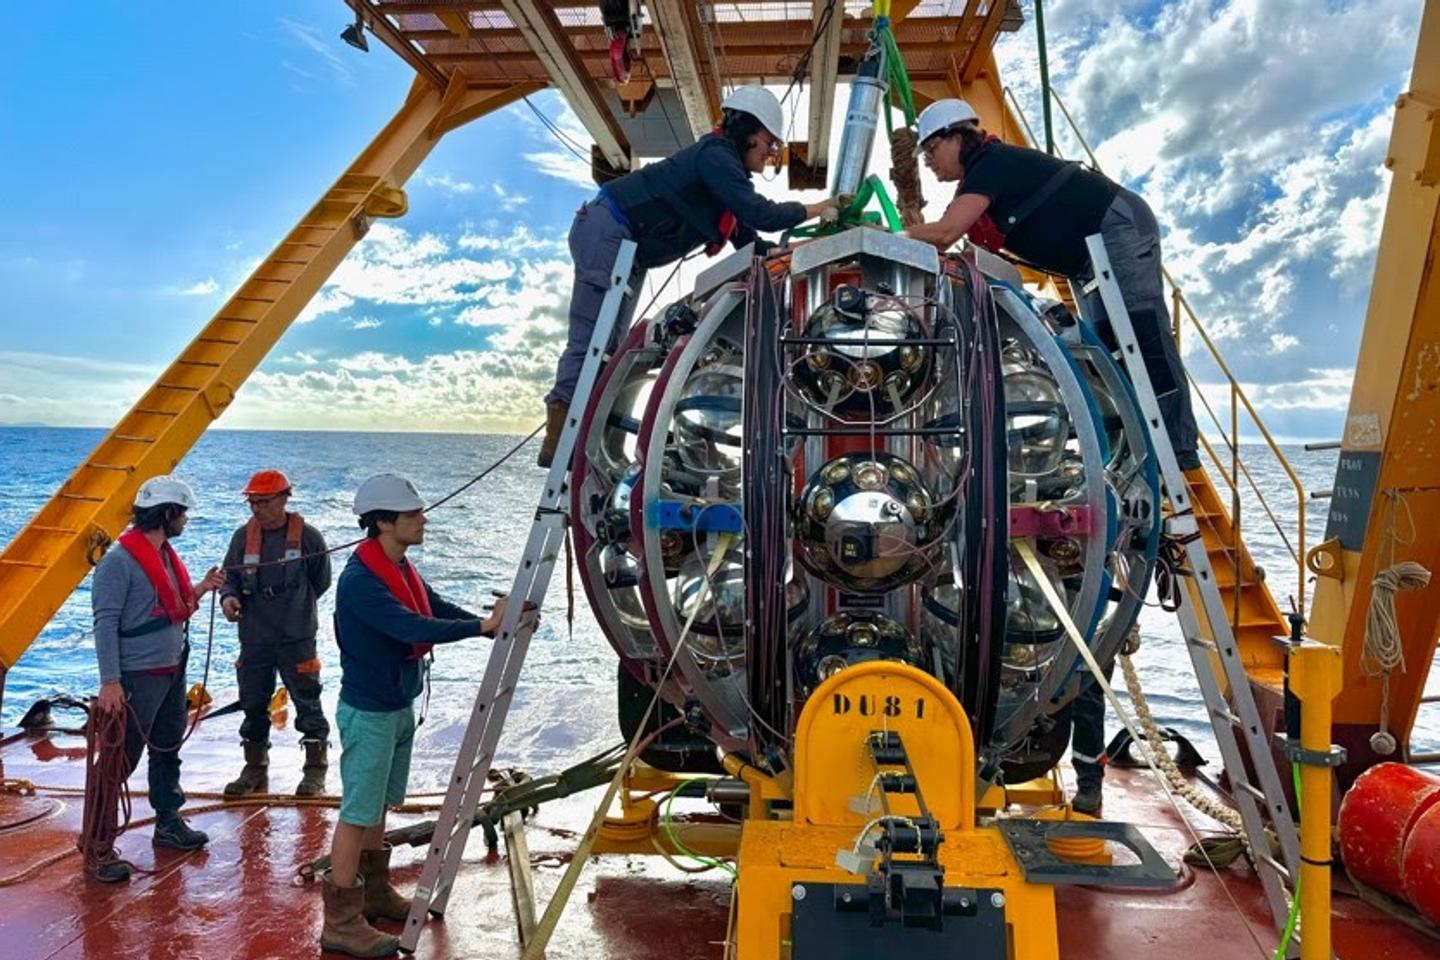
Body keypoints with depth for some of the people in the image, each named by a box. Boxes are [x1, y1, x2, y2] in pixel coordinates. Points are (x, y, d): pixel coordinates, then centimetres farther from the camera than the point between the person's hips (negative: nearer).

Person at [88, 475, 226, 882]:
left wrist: (200, 589, 1)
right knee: (120, 760, -2)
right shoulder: (120, 561, -17)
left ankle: (169, 822, 34)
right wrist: (110, 682, -23)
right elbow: (105, 623, -20)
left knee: (168, 749, 19)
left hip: (173, 671, 9)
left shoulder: (166, 554, 9)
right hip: (138, 677, -9)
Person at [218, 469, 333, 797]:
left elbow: (321, 582, 4)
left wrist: (293, 606, 8)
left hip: (296, 638, -4)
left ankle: (315, 771, 14)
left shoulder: (307, 536, -8)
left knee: (307, 703, 2)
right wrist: (229, 597, -12)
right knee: (253, 705, 14)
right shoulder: (243, 536, 2)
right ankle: (255, 769, 29)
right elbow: (230, 576, 9)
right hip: (254, 639, 4)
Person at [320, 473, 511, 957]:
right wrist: (483, 626, -31)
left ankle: (375, 892, 33)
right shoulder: (360, 579, -23)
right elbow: (413, 629, -32)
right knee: (358, 813, -2)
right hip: (369, 712, -9)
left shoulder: (401, 568, 6)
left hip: (400, 705, 9)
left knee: (379, 805, 19)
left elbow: (439, 610, 5)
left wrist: (494, 621, -8)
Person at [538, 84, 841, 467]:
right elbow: (761, 215, -23)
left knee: (612, 342, 3)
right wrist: (816, 209, -9)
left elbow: (749, 242, 18)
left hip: (628, 249, 10)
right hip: (606, 230, -10)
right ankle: (558, 439, -15)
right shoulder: (715, 156, -14)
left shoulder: (728, 167, 17)